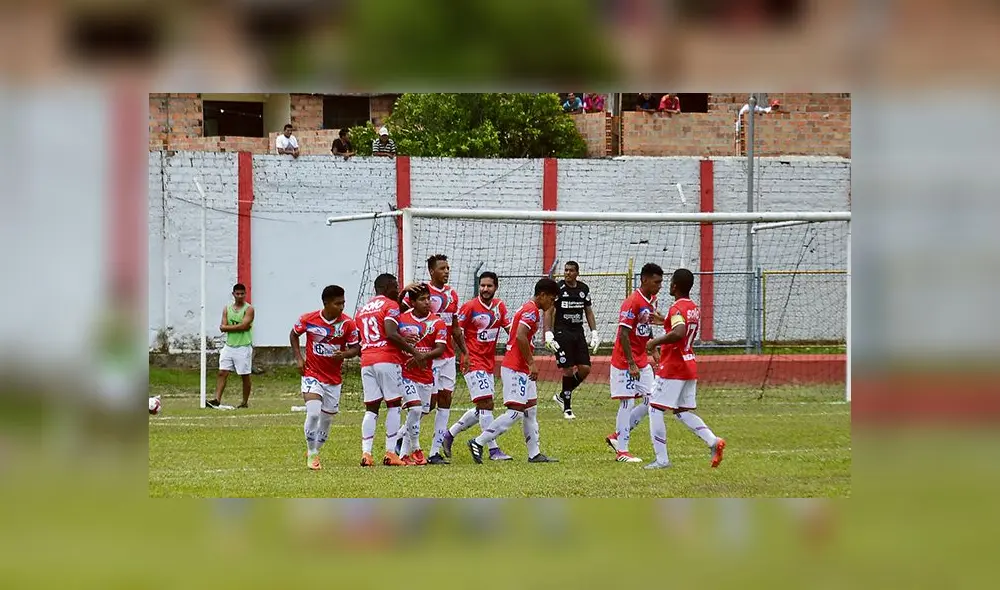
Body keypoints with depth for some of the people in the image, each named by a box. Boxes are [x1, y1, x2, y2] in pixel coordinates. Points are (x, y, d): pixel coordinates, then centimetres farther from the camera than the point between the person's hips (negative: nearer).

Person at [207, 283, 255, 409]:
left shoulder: (249, 309, -4)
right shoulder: (227, 309, 11)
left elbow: (244, 325, -17)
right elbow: (223, 327, 1)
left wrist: (229, 327, -9)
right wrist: (238, 327, -13)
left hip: (243, 347, -4)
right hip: (229, 346, 4)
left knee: (245, 376, 3)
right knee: (222, 373, -5)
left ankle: (245, 402, 12)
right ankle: (217, 400, -10)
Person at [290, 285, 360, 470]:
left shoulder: (348, 323, -9)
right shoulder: (308, 319, -11)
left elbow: (355, 347, -1)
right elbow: (293, 335, 8)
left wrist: (344, 354, -24)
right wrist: (298, 358, -2)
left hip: (334, 378, 3)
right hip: (312, 374, -3)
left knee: (327, 419, 10)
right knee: (313, 413, -20)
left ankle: (314, 451, 34)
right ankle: (312, 455, -4)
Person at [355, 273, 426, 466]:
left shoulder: (363, 310, 21)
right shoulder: (390, 305, -1)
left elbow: (361, 340, 18)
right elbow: (391, 333, -16)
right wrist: (413, 351, -12)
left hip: (366, 362, 6)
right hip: (387, 360, -6)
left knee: (371, 408, 6)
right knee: (393, 405, 2)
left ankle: (366, 453, -4)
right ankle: (390, 453, -4)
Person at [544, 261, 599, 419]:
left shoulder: (584, 289, 9)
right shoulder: (558, 288, -6)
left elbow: (588, 311, 17)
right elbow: (549, 311, -7)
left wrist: (594, 332, 11)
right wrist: (548, 333, -16)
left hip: (578, 332, 5)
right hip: (562, 333, -5)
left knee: (585, 368, -3)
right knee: (568, 370, -8)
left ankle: (562, 396, 17)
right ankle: (567, 408, 4)